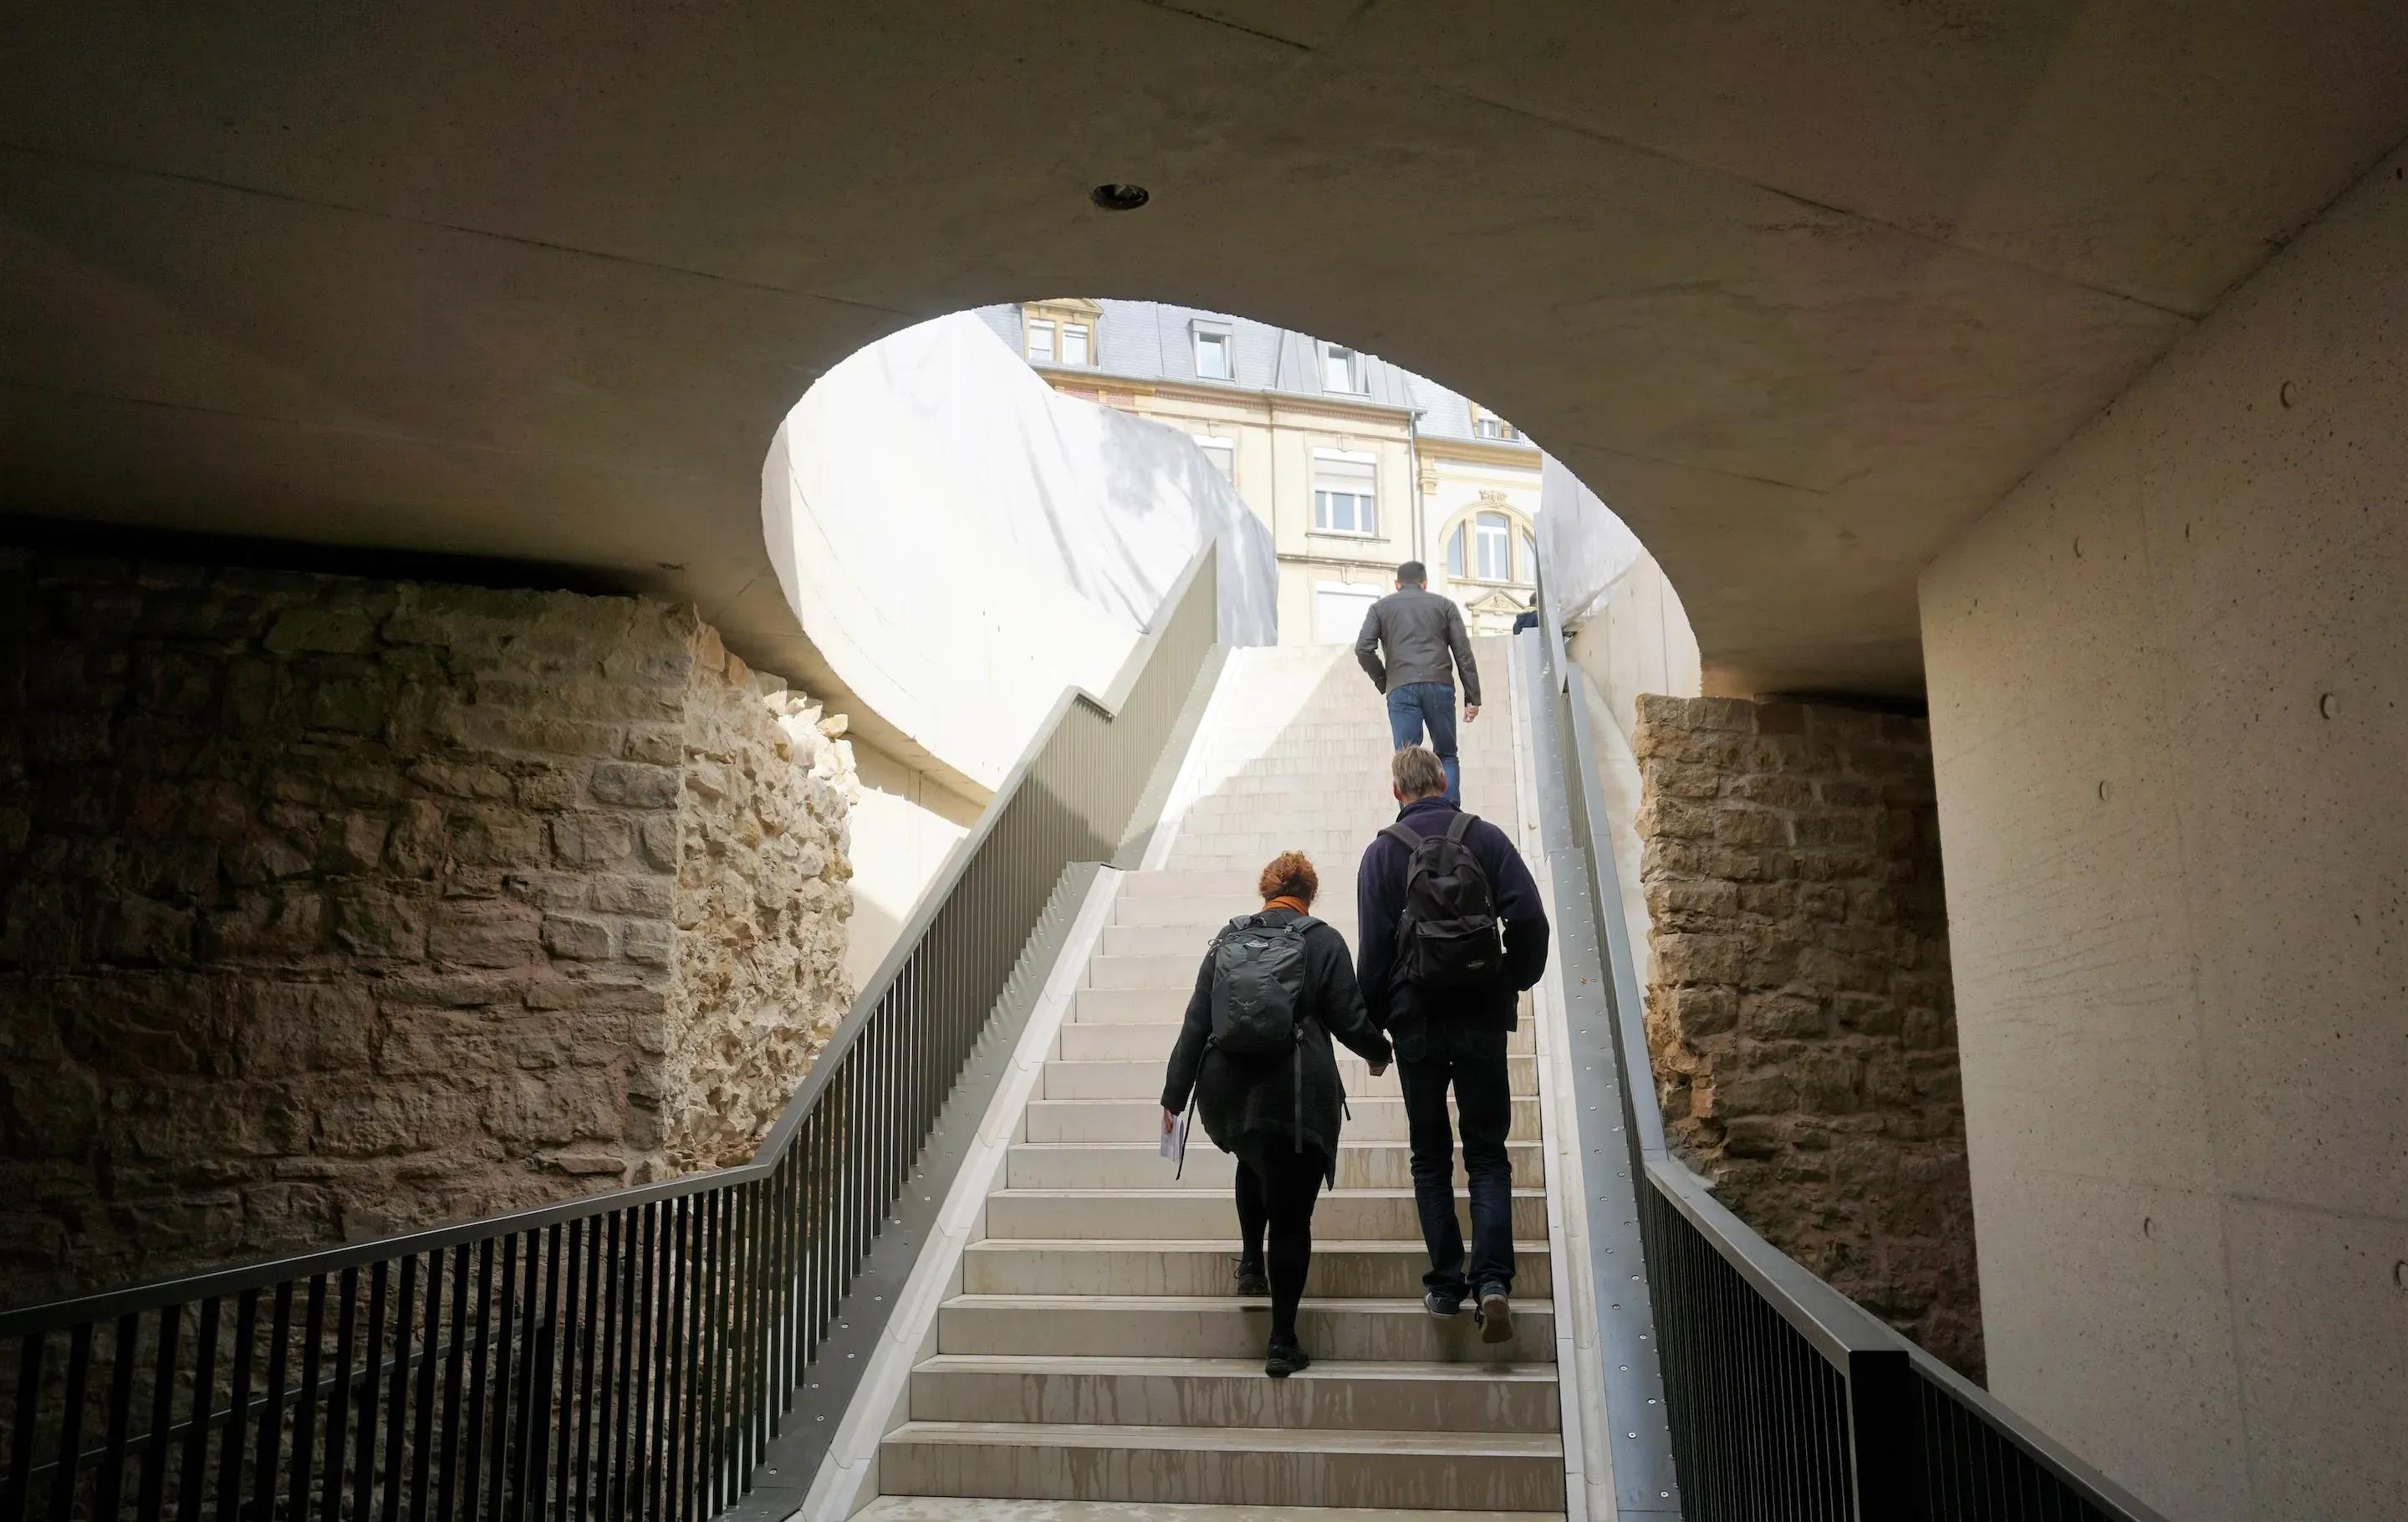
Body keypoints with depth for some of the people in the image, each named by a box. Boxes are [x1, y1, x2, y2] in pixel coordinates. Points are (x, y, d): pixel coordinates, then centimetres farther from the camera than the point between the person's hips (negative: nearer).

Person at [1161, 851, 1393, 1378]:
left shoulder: (1228, 939, 9)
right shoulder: (1322, 940, -1)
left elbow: (1196, 1023, 6)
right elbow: (1349, 1018, -2)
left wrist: (1174, 1094, 10)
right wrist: (1379, 1053, 19)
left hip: (1226, 1091, 4)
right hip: (1296, 1092, -3)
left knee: (1254, 1161, 35)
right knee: (1291, 1215, 4)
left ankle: (1251, 1261, 30)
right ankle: (1282, 1343, 5)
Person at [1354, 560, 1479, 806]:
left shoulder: (1381, 607, 17)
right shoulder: (1444, 604, 17)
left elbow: (1363, 649, 2)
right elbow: (1463, 652, 9)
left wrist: (1383, 682, 15)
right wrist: (1473, 698, 8)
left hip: (1401, 689, -1)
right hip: (1439, 685, 1)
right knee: (1446, 756, 11)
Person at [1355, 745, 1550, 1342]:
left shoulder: (1382, 852, -2)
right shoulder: (1486, 838, 0)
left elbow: (1373, 948, -4)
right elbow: (1530, 920, -6)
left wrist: (1371, 1025, 5)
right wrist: (1515, 984, 10)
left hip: (1416, 1022, 0)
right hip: (1482, 1020, 1)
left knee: (1430, 1158, 11)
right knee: (1487, 1154, 8)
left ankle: (1446, 1282, 11)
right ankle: (1492, 1279, -7)